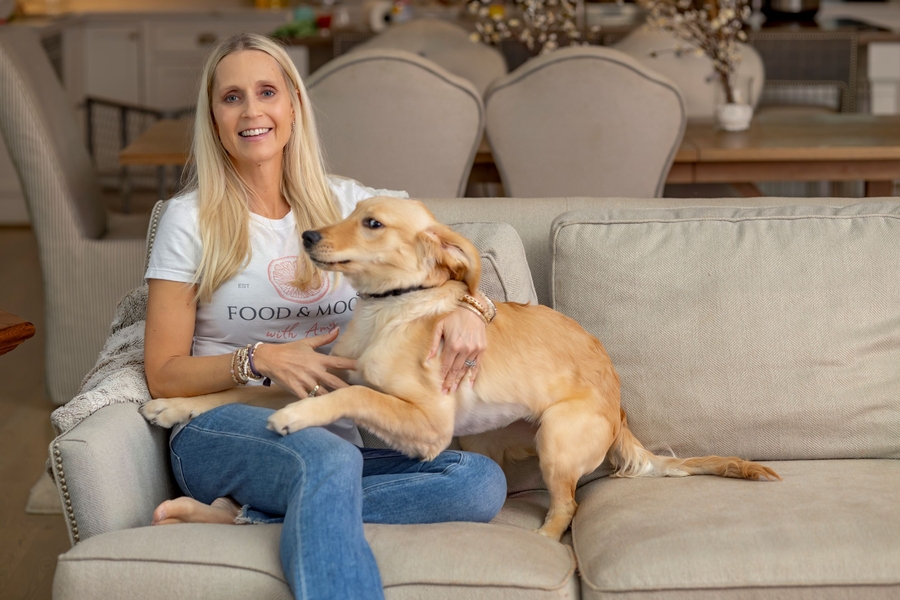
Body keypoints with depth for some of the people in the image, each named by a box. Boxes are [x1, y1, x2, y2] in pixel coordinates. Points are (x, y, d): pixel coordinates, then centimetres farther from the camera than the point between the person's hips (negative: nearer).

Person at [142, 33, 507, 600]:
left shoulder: (348, 204, 13)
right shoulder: (190, 219, 4)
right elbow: (164, 375, 3)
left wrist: (466, 308, -12)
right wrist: (261, 359, -14)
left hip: (334, 438, 5)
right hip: (220, 432, -5)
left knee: (482, 481, -25)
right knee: (328, 459, -40)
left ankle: (238, 514, -25)